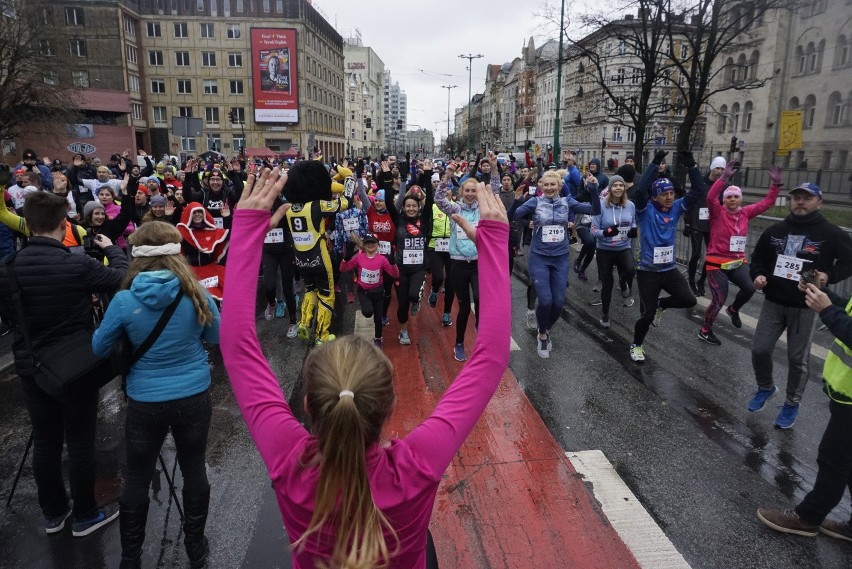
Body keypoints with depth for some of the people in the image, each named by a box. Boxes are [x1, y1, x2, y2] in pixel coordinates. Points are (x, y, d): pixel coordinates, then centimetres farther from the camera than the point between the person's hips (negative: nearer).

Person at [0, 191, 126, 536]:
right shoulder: (77, 264, -22)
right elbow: (124, 280, -7)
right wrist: (112, 249, 9)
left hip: (31, 368, 5)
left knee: (44, 442, 17)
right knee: (80, 443, 9)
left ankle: (53, 513, 33)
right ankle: (85, 516, 23)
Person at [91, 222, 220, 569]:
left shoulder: (124, 301, -14)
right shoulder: (195, 294, -12)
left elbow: (99, 348, 1)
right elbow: (217, 337, 3)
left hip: (146, 403, -1)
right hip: (194, 398, 1)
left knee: (137, 481, 17)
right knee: (194, 471, 17)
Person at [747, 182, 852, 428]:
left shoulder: (831, 233, -7)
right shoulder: (775, 230, 5)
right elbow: (758, 257, 15)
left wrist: (829, 275, -19)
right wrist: (758, 275, -5)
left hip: (805, 307, -3)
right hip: (773, 303, 3)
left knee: (798, 358, 5)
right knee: (760, 349, 4)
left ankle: (792, 404, 24)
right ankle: (765, 387, 32)